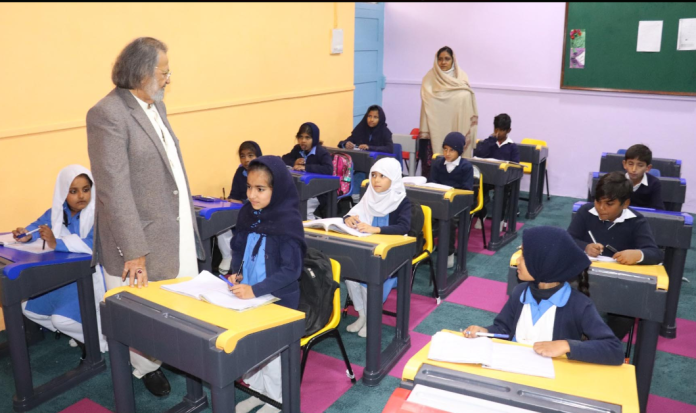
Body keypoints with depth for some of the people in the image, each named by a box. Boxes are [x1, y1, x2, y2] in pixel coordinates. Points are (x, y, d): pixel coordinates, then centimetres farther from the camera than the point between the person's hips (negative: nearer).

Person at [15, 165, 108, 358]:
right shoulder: (57, 212, 1)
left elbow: (96, 245, -34)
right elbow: (38, 224, 20)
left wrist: (56, 243, -40)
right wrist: (27, 234, -3)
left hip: (90, 276, -8)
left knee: (62, 318, -23)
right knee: (29, 309, 11)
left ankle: (98, 339, 3)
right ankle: (79, 333, 19)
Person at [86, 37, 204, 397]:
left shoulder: (156, 104, 9)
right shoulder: (107, 114, -17)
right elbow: (114, 189, -21)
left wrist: (188, 216, 12)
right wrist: (134, 250, -21)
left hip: (178, 229, 7)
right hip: (141, 238, -7)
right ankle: (146, 366, 35)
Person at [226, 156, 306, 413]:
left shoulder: (288, 222, -23)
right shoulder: (247, 213, -3)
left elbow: (291, 270, -24)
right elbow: (238, 248, 12)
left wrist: (256, 290, -29)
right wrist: (236, 273, -4)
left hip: (278, 300, -6)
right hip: (249, 296, 7)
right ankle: (257, 391, 43)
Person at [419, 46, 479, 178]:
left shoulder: (461, 78, 11)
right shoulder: (430, 78, 6)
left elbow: (467, 98, 4)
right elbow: (427, 102, -2)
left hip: (456, 127, 2)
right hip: (434, 129, -1)